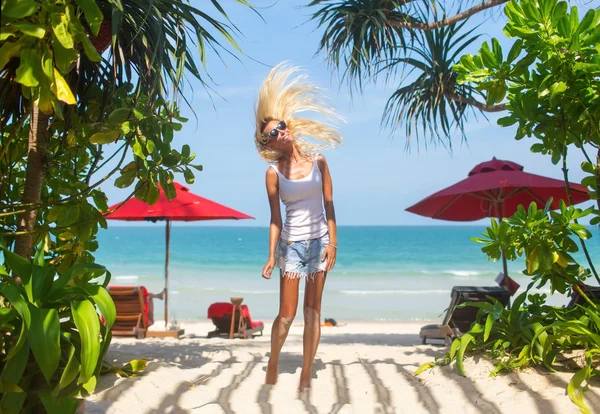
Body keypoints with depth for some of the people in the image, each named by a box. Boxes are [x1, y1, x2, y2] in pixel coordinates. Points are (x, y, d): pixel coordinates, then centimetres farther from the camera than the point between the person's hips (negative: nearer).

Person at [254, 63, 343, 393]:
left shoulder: (317, 161, 1)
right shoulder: (274, 172, -3)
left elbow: (329, 205, 2)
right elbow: (275, 219, -3)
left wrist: (332, 242, -4)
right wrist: (271, 256, -8)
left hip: (319, 241, 2)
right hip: (291, 244, -1)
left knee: (312, 310, 4)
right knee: (287, 313, 0)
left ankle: (306, 373, 12)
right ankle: (273, 361, 24)